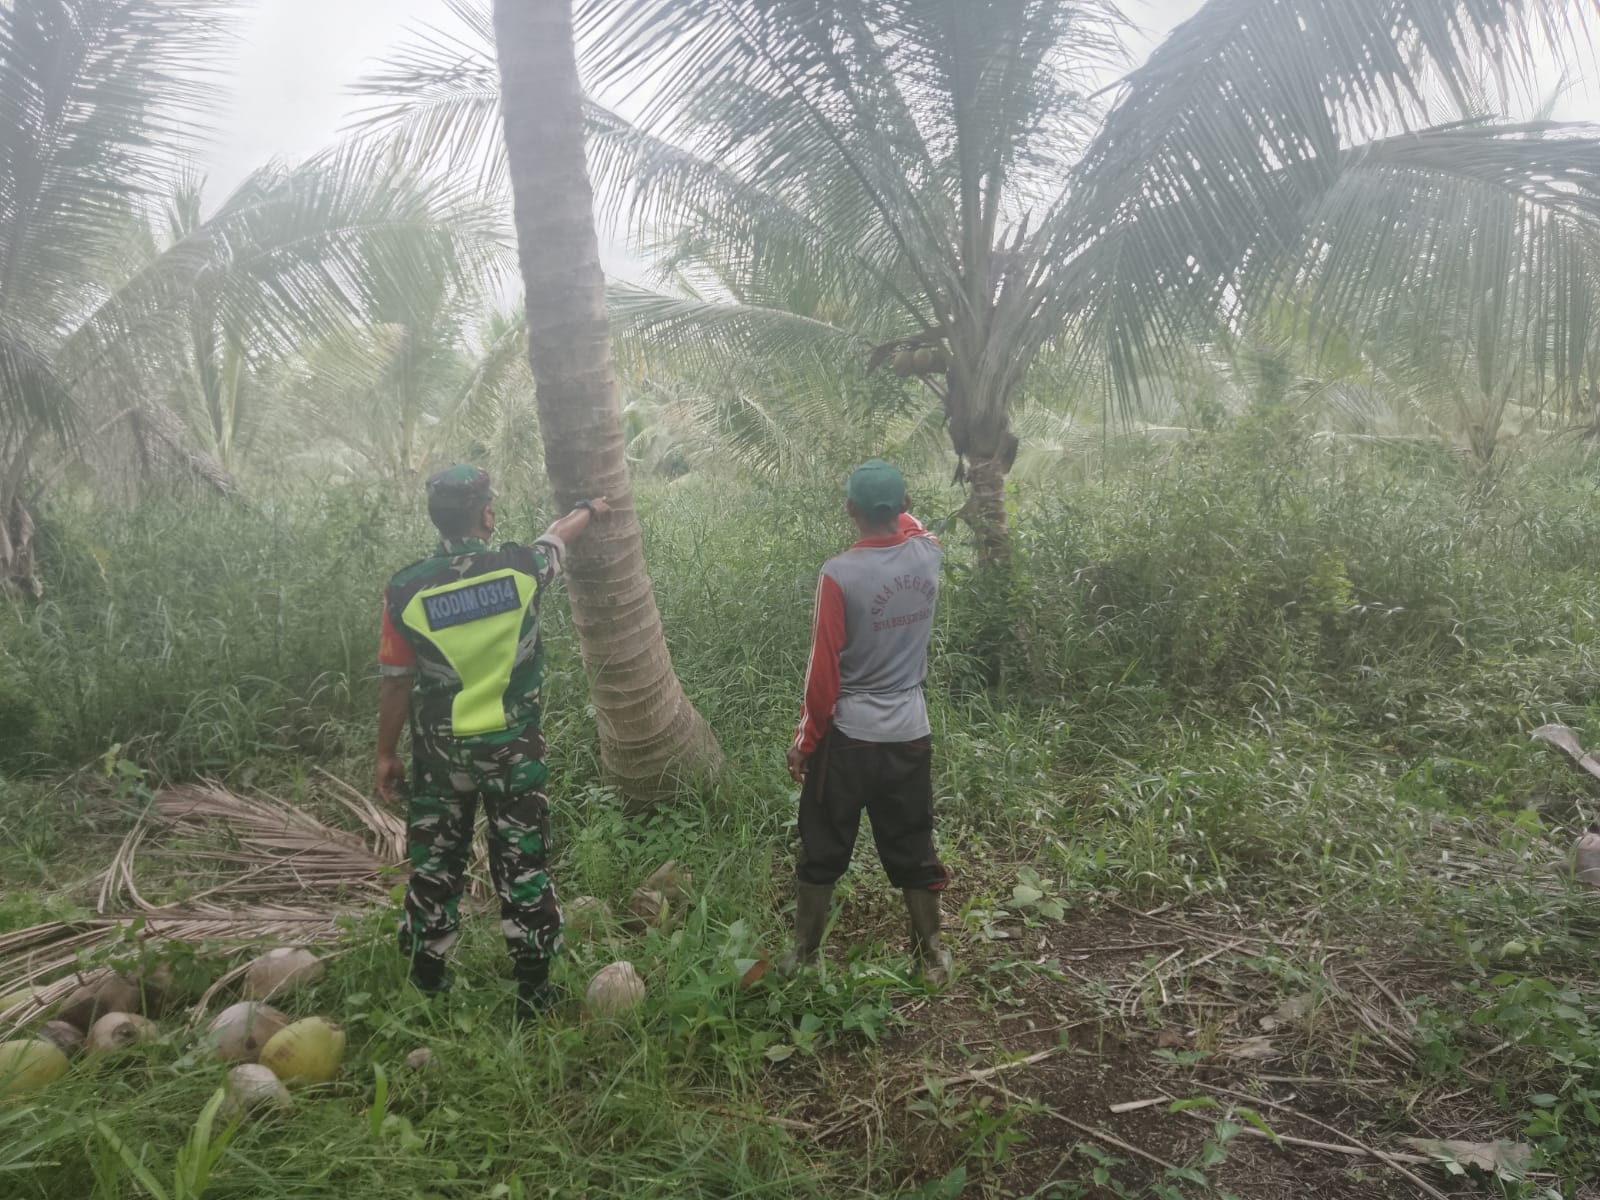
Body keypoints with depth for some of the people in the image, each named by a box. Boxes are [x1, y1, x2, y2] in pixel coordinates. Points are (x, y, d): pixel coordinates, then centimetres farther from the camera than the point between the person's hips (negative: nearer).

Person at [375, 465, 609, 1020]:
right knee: (522, 863, 8)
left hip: (440, 753, 1)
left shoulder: (406, 590, -11)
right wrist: (590, 509, 34)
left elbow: (397, 682, -3)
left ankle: (427, 981, 30)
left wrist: (386, 754, 10)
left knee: (435, 862, 16)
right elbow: (559, 534, 13)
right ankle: (533, 988, 17)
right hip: (514, 747, -1)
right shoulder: (519, 568, -11)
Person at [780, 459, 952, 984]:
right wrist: (892, 501, 35)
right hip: (910, 736, 4)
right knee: (913, 851, 17)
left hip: (847, 738, -4)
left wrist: (804, 741, -5)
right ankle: (931, 953, 29)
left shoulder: (840, 574, -19)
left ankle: (804, 955, 26)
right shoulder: (927, 555, -5)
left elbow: (823, 672, -15)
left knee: (822, 853, 13)